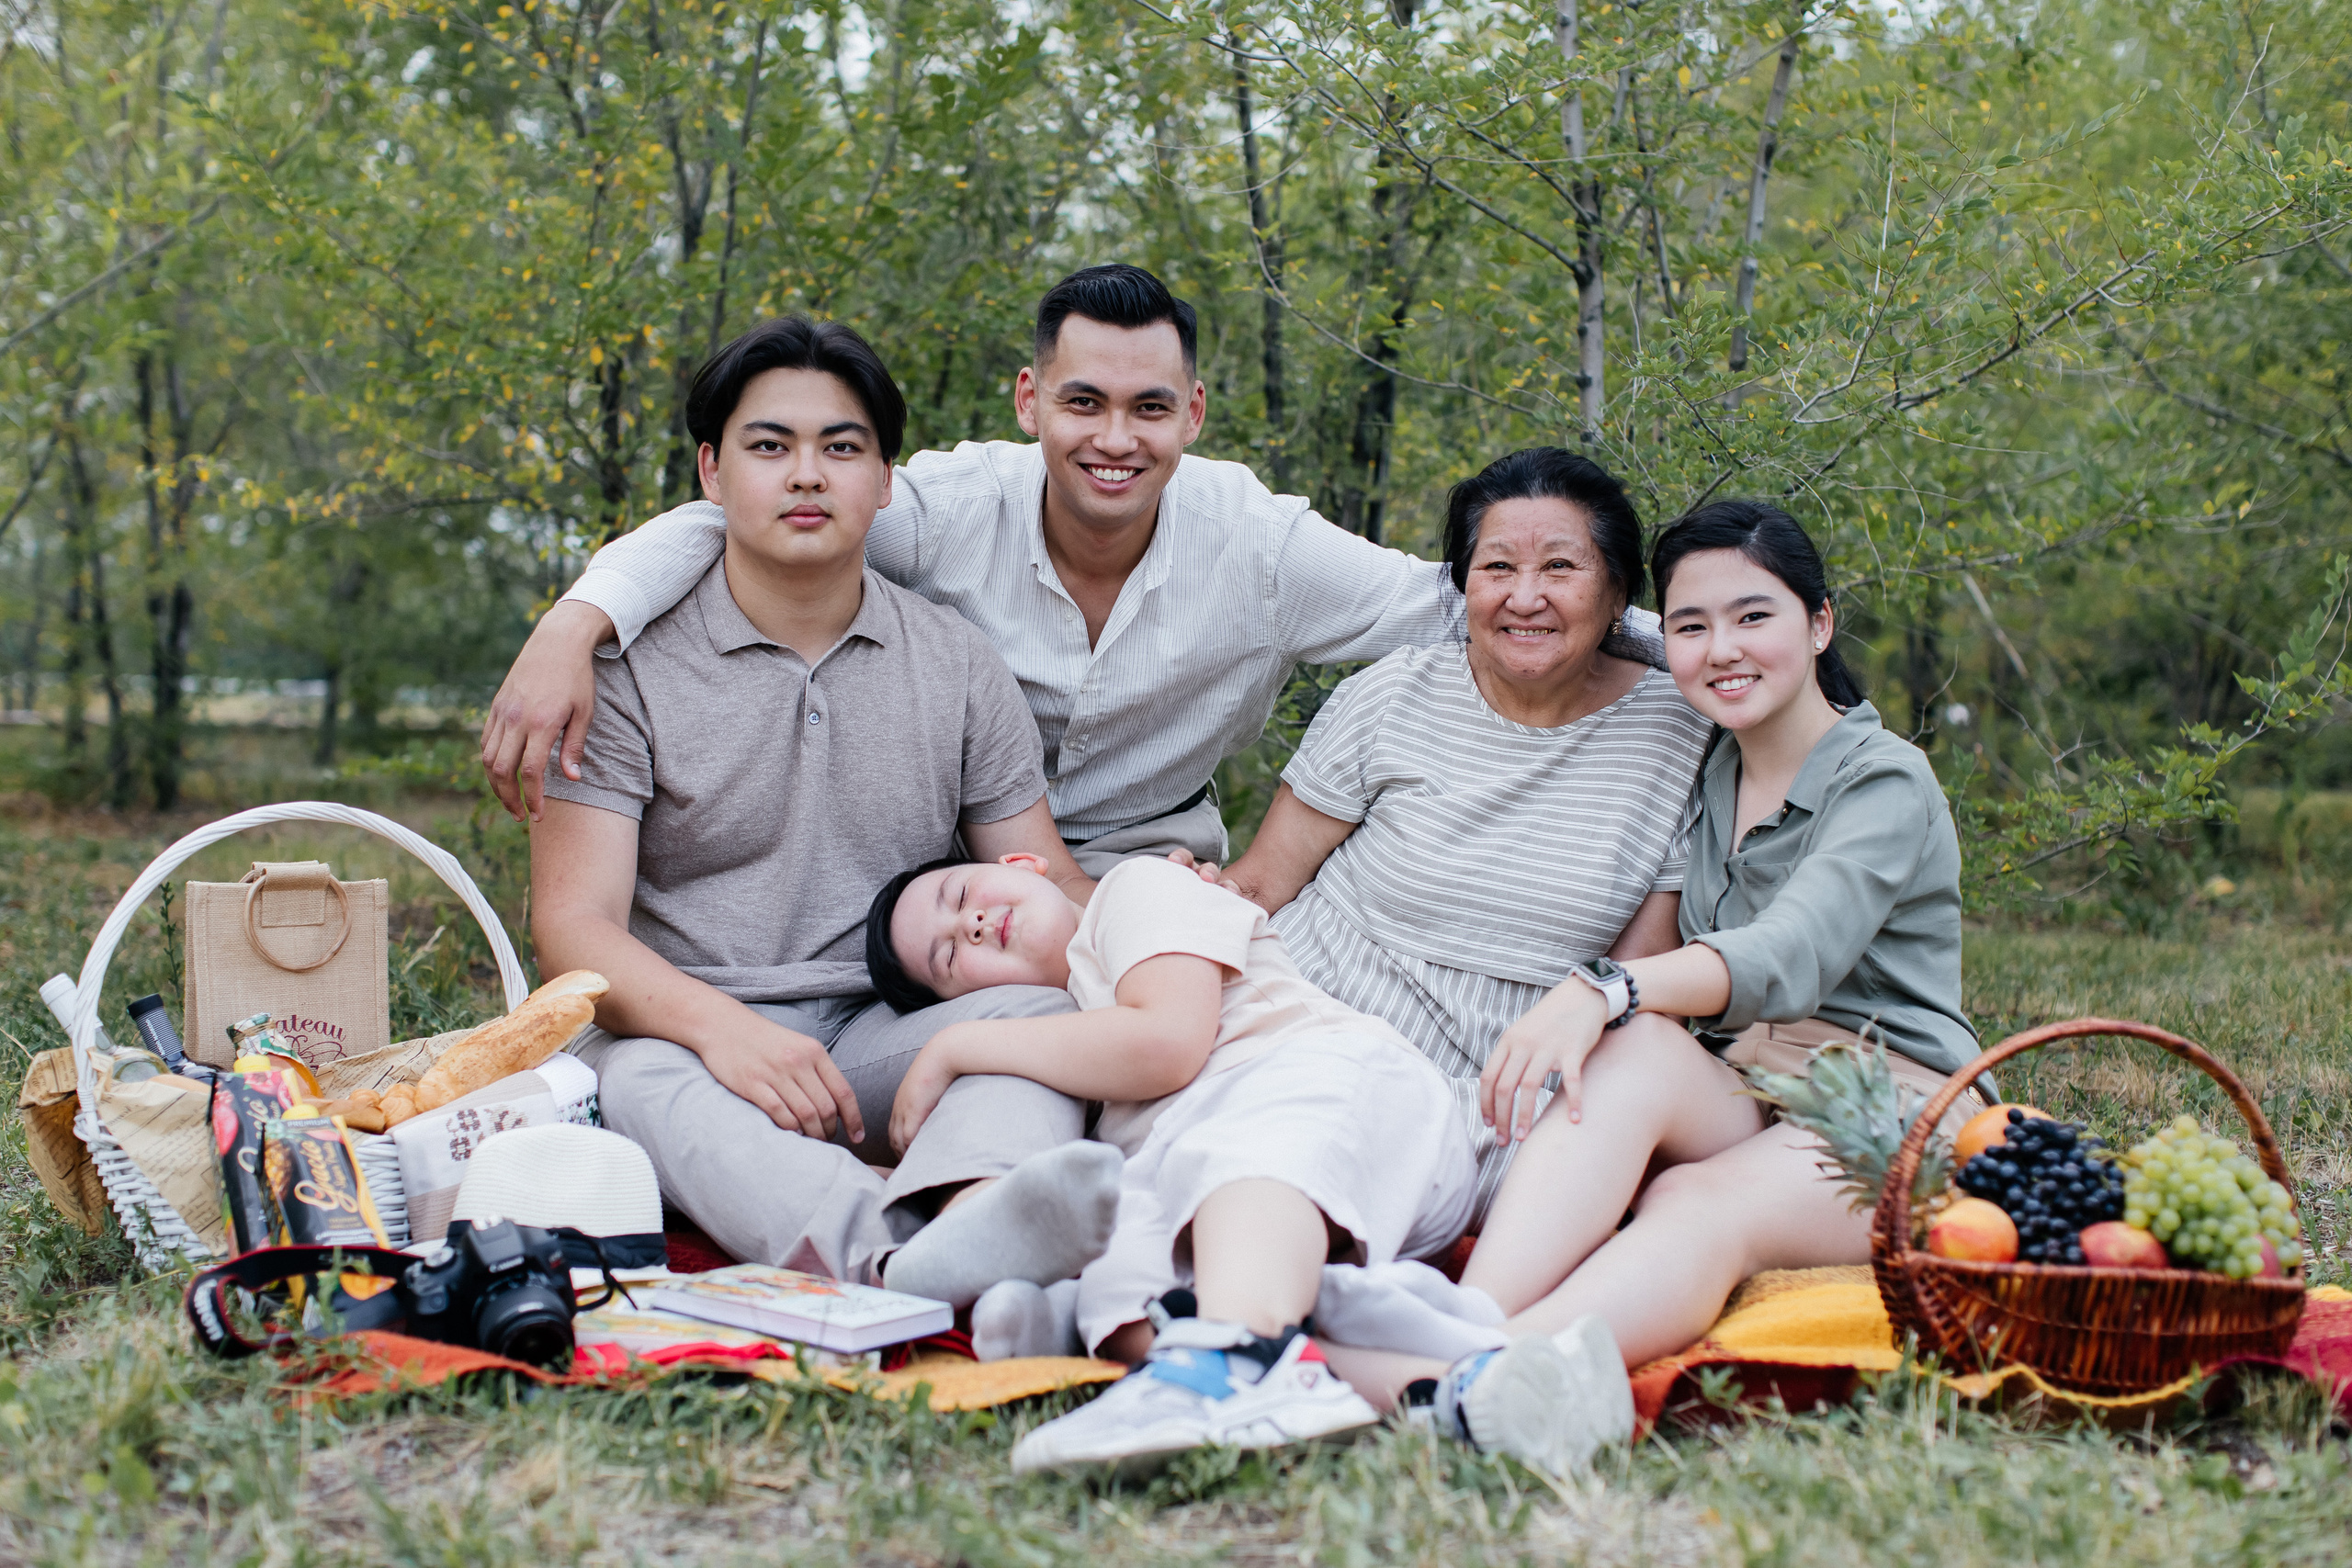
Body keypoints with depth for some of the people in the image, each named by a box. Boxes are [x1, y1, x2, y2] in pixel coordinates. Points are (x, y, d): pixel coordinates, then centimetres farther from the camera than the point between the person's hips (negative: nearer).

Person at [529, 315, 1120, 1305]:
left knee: (1038, 1011, -27)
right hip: (687, 1031, -2)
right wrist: (718, 1025, -29)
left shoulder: (958, 666, 11)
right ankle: (897, 1261, -65)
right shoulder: (629, 666, 1)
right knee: (638, 1075, -36)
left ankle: (972, 1221, -62)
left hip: (887, 1040, 3)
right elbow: (574, 924, -8)